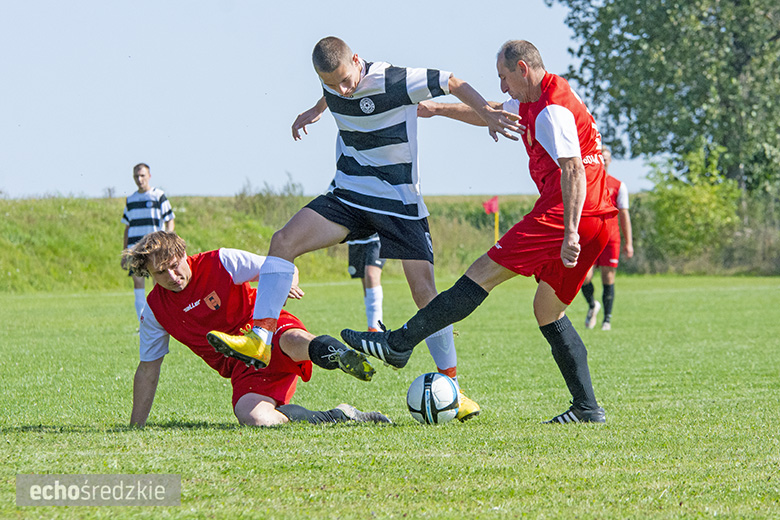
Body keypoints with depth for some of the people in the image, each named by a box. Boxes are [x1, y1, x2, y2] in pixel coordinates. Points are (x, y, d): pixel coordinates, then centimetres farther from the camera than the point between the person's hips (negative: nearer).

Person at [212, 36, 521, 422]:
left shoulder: (392, 82, -21)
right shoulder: (334, 85, -3)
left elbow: (452, 82, -10)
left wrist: (487, 113, -17)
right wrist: (316, 112, 36)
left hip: (400, 203, -5)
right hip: (349, 195, 5)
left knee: (425, 292, -10)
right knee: (283, 241, -16)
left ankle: (451, 387, 1)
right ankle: (261, 337, -16)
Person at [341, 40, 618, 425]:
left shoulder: (552, 111, -12)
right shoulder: (534, 103, 20)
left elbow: (573, 169, -23)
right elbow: (491, 114, 38)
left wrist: (570, 233, -31)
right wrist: (438, 109, 41)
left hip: (561, 216, -10)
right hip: (595, 221, 10)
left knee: (484, 273, -9)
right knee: (548, 311, 14)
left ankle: (399, 344, -8)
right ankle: (587, 408, 9)